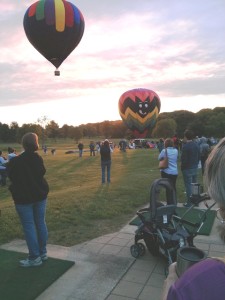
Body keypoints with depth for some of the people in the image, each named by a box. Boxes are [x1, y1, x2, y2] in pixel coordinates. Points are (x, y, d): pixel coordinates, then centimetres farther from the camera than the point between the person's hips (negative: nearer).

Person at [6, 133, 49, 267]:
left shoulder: (15, 162, -16)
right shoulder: (38, 159, -5)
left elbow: (12, 178, -4)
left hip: (23, 198, -4)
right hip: (40, 195, 5)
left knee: (29, 227, 3)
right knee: (41, 223, 13)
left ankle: (35, 258, 11)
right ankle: (43, 252, 25)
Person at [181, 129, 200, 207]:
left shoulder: (185, 146, -19)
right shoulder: (196, 145, 4)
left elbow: (183, 159, -19)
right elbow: (199, 157, 9)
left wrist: (182, 166, -2)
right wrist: (195, 164, 17)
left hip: (187, 169, -7)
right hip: (195, 168, 7)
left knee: (188, 185, 0)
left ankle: (189, 202, 5)